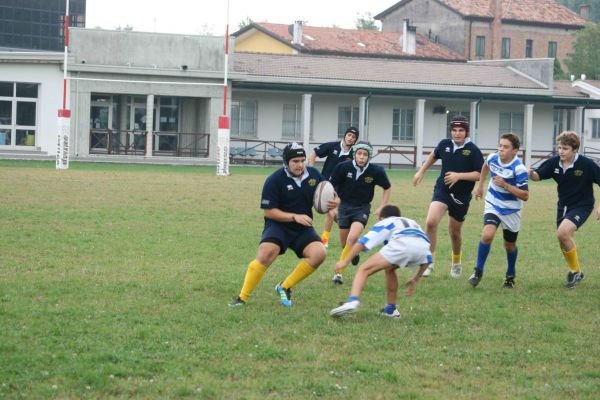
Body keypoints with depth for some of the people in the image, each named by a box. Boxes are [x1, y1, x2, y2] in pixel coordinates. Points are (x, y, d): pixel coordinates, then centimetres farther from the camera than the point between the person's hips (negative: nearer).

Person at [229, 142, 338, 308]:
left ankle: (285, 287, -3)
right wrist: (295, 217, -21)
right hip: (278, 225, -4)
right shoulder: (274, 180, -12)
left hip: (303, 229, 4)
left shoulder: (314, 175, 1)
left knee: (319, 253, -21)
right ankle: (242, 298, -20)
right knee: (267, 252, -31)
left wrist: (331, 203, -10)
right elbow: (269, 211, -12)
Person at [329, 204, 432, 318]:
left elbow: (362, 242, 16)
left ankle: (353, 301, -23)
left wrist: (345, 261, 17)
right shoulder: (414, 224, 44)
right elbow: (427, 260, 37)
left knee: (364, 270, 1)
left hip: (401, 243, -5)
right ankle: (391, 309, 31)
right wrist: (415, 280, 44)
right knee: (389, 268, 32)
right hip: (423, 248, 5)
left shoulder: (384, 223, 32)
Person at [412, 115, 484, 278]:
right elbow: (433, 155, 22)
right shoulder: (445, 145, -1)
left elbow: (479, 174, -14)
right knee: (431, 222, -22)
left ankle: (456, 263, 39)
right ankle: (429, 261, -12)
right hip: (442, 190, 2)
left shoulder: (473, 150, -12)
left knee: (455, 232, 12)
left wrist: (459, 176, -24)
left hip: (461, 196, -2)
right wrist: (421, 171, 24)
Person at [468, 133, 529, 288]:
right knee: (487, 235, -22)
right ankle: (478, 271, -7)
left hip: (511, 210, -2)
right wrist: (480, 185, 22)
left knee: (510, 245, 12)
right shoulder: (492, 158, -10)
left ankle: (510, 275, 39)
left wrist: (505, 185, -31)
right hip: (493, 205, 2)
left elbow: (525, 196, -24)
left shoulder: (519, 169, -24)